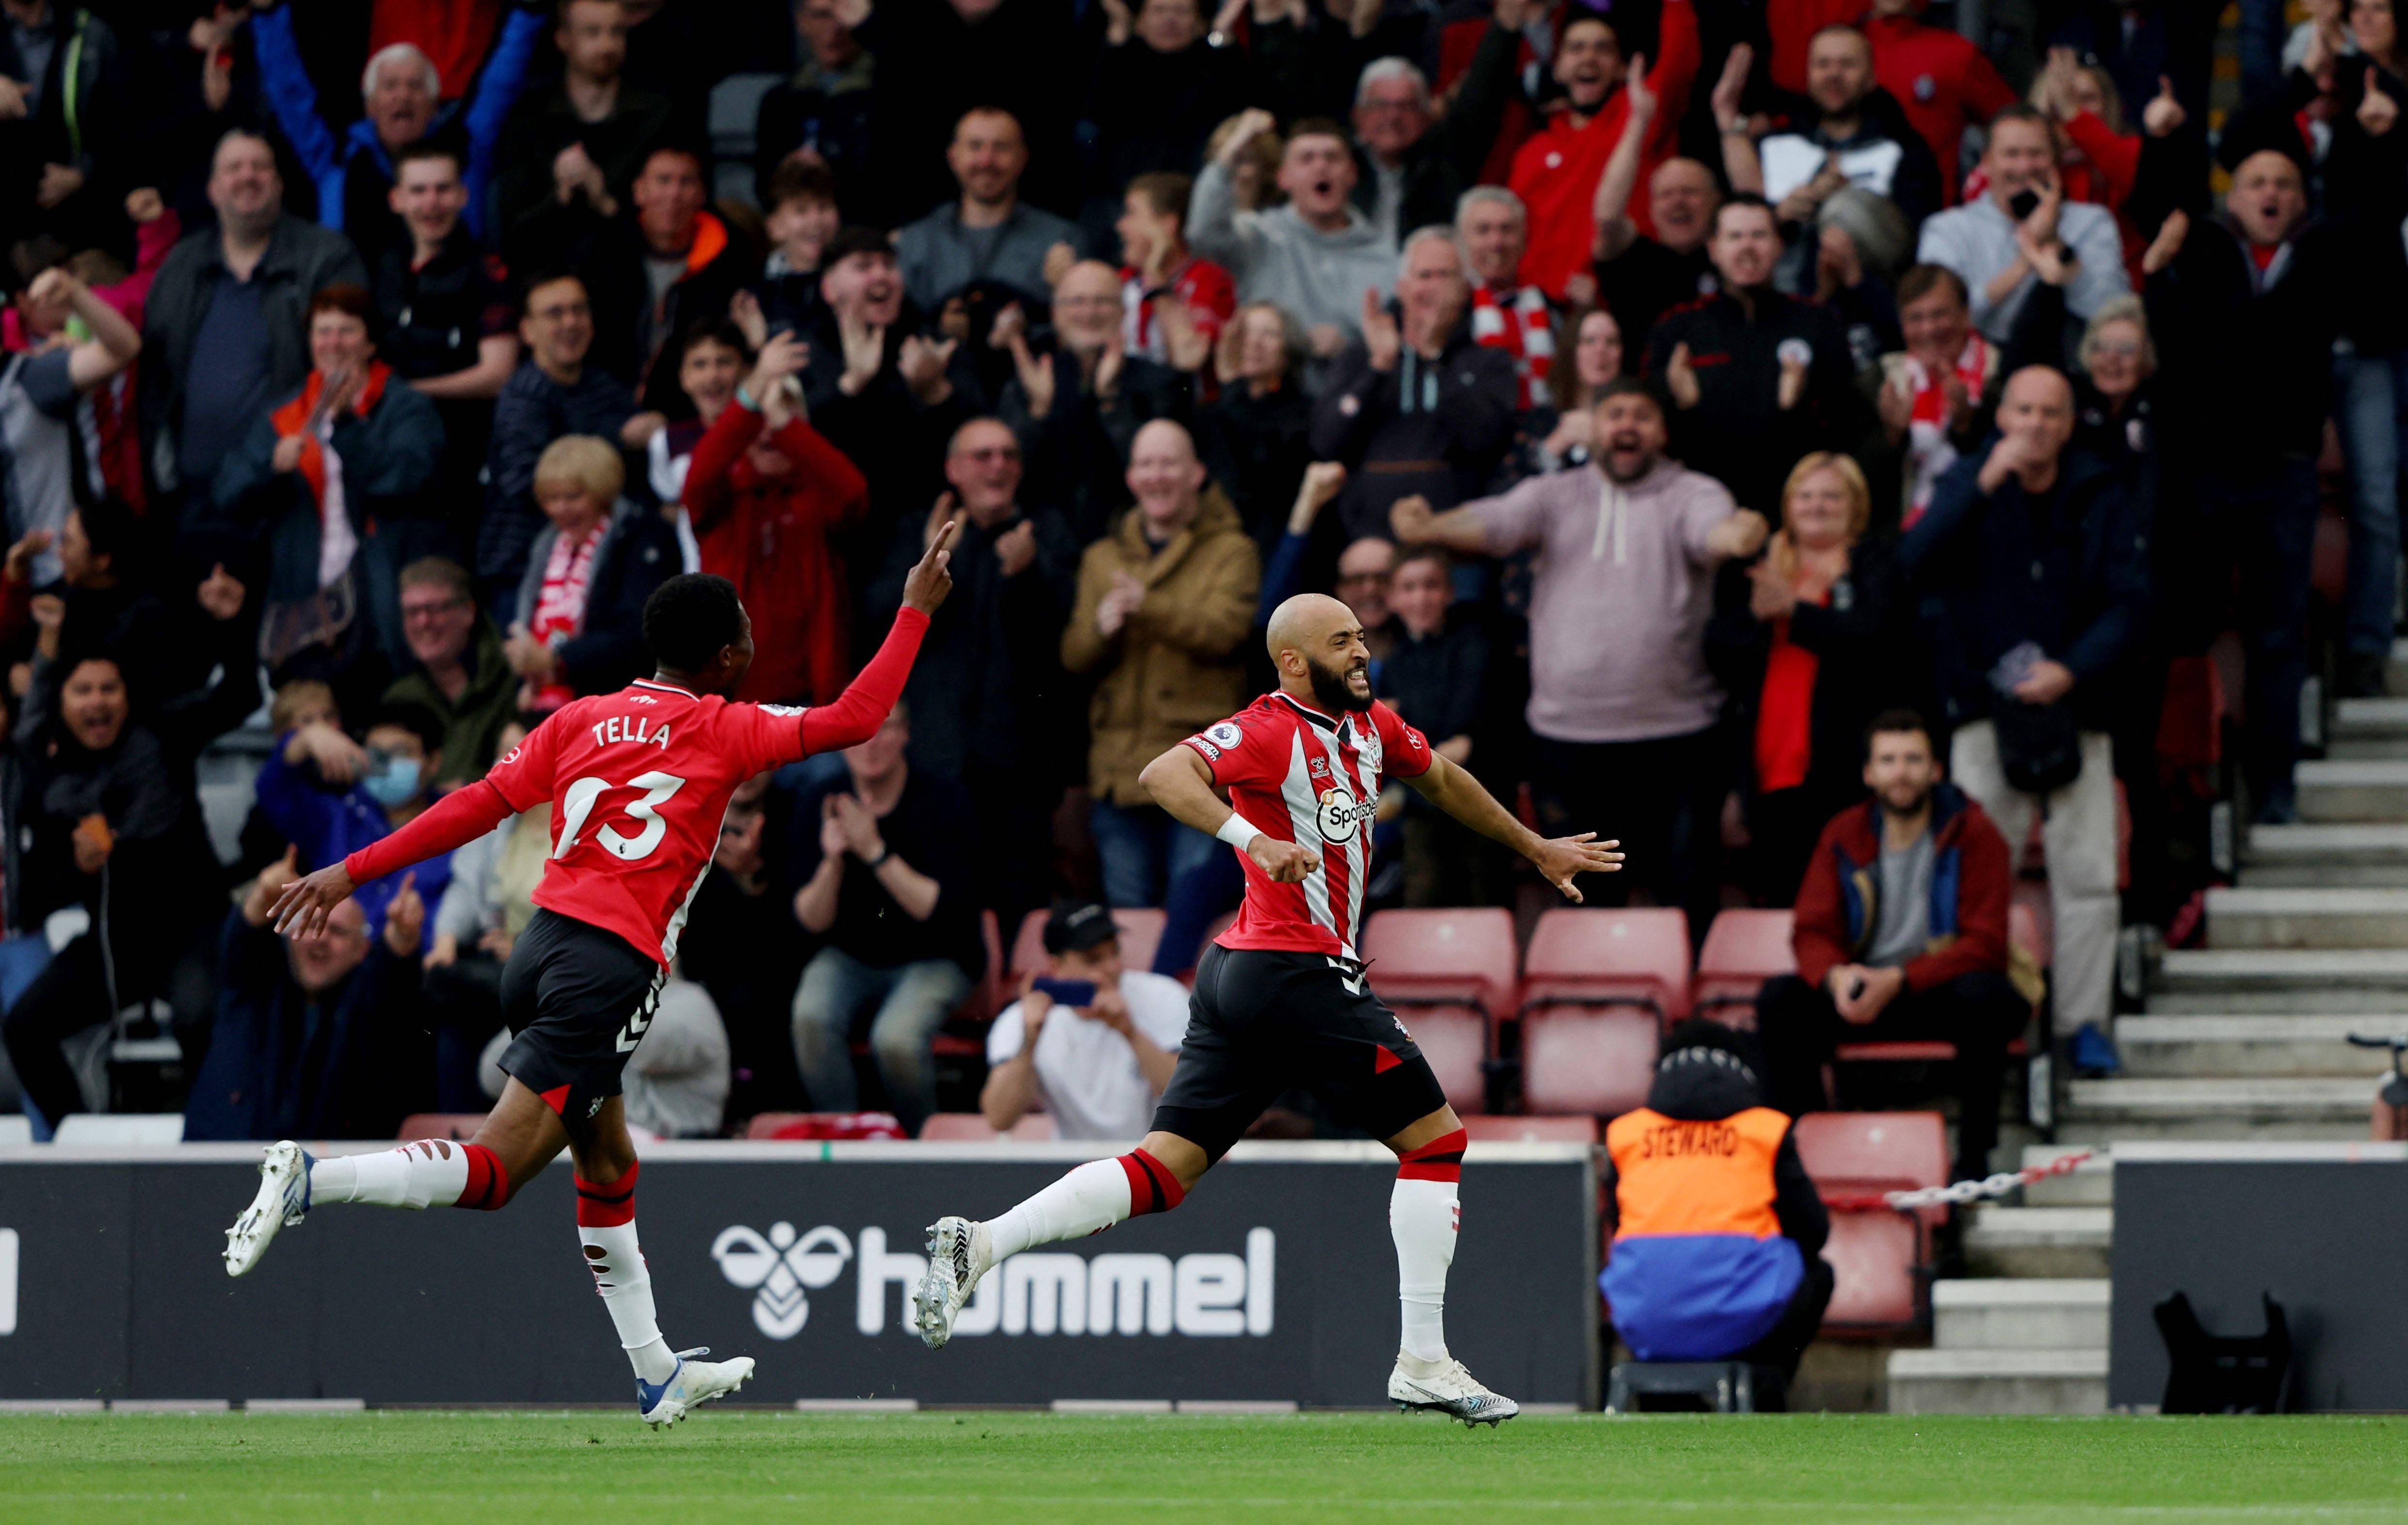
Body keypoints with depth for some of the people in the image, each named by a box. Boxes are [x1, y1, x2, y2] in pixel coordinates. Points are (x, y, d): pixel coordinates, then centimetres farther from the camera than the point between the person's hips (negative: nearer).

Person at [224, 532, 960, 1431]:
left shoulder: (582, 720, 13)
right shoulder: (726, 732, 0)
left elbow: (482, 804, 7)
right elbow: (855, 720, -1)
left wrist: (353, 874, 8)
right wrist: (916, 612, 9)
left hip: (540, 951, 8)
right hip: (612, 968, -8)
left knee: (609, 1167, 19)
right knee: (493, 1172, -11)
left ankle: (657, 1374, 25)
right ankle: (311, 1182, -29)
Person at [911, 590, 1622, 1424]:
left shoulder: (1372, 724, 15)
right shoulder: (1267, 731, -12)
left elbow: (1443, 782, 34)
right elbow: (1163, 775, -27)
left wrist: (1536, 848, 42)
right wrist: (1253, 838, -38)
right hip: (1300, 972, -9)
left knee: (1164, 1171, 4)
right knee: (1435, 1138, 1)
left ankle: (981, 1244, -5)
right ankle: (1422, 1362, 3)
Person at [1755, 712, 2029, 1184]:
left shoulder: (1973, 834, -7)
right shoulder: (1843, 836, 4)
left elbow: (1983, 945, -14)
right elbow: (1812, 932, 1)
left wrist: (1898, 981, -27)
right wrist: (1836, 976, -25)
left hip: (1941, 993, -3)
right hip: (1864, 996, 3)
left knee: (1984, 996, -37)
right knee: (1779, 1000, -20)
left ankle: (1974, 1158, -29)